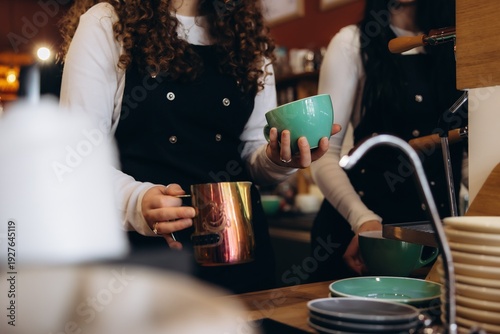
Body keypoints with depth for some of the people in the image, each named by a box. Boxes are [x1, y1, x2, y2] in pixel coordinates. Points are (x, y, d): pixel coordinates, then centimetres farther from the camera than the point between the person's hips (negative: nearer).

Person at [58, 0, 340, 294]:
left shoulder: (248, 33, 11)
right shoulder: (106, 24, -3)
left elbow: (253, 155, 13)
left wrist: (276, 160, -10)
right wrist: (136, 200, -28)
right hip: (145, 247, -4)